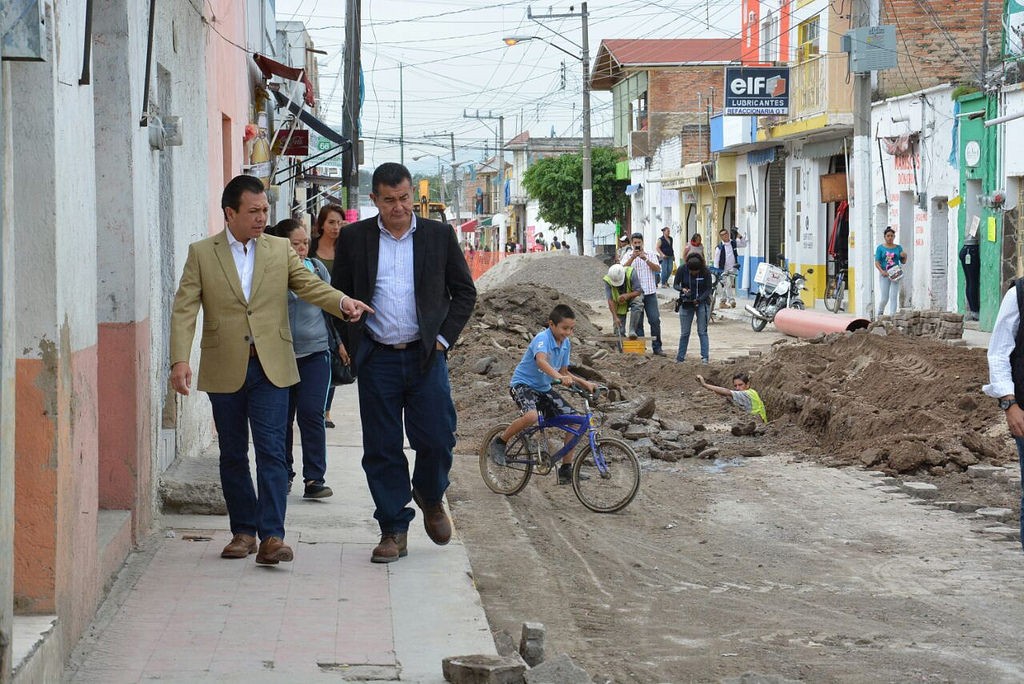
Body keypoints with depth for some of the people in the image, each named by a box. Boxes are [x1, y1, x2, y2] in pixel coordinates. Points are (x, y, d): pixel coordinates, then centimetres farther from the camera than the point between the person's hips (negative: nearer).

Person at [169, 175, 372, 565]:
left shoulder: (280, 250, 8)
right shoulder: (201, 254, 3)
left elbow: (309, 285, 0)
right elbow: (184, 309, -3)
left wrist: (343, 302, -22)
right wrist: (180, 360, -16)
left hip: (270, 368, 0)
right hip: (224, 370, 0)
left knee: (271, 451, -8)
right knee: (232, 455, 9)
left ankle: (271, 536, -11)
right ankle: (243, 530, 20)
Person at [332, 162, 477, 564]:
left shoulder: (439, 236, 4)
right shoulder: (354, 238, 4)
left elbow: (465, 292, 10)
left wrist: (444, 338, 1)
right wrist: (353, 345, 2)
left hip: (426, 355, 0)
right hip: (376, 360, 0)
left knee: (436, 439, -5)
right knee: (381, 450, 2)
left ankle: (430, 497, 26)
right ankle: (394, 531, 12)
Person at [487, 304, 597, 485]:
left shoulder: (566, 343, 3)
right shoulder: (542, 338, -21)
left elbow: (564, 372, 14)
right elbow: (541, 361, -42)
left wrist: (584, 383, -2)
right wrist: (559, 377, -58)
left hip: (543, 388, 8)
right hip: (523, 383, -8)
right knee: (531, 416, -38)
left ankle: (566, 470, 4)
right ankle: (498, 443, -12)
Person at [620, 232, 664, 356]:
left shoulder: (650, 255, 11)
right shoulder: (628, 255, 8)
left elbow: (657, 268, -3)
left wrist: (646, 259, -15)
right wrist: (633, 257, -19)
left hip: (650, 293, 1)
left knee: (655, 320, -4)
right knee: (638, 322, 2)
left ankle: (657, 348, 1)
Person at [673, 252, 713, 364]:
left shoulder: (706, 272, -14)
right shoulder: (682, 270, -12)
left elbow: (708, 289, -9)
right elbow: (675, 284, -5)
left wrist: (699, 300, -21)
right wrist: (683, 289, -26)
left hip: (702, 303, -1)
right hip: (686, 304, 1)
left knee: (702, 332, -6)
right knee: (684, 333, 4)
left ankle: (705, 357, -5)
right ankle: (680, 358, 12)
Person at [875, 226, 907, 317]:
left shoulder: (898, 248, 10)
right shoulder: (880, 248, 3)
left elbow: (903, 262, 13)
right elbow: (877, 262, -2)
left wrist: (904, 256, -9)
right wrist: (882, 271, -18)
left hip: (895, 274, 2)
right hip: (884, 274, -2)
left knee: (894, 296, -5)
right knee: (884, 298, -4)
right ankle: (880, 313, 22)